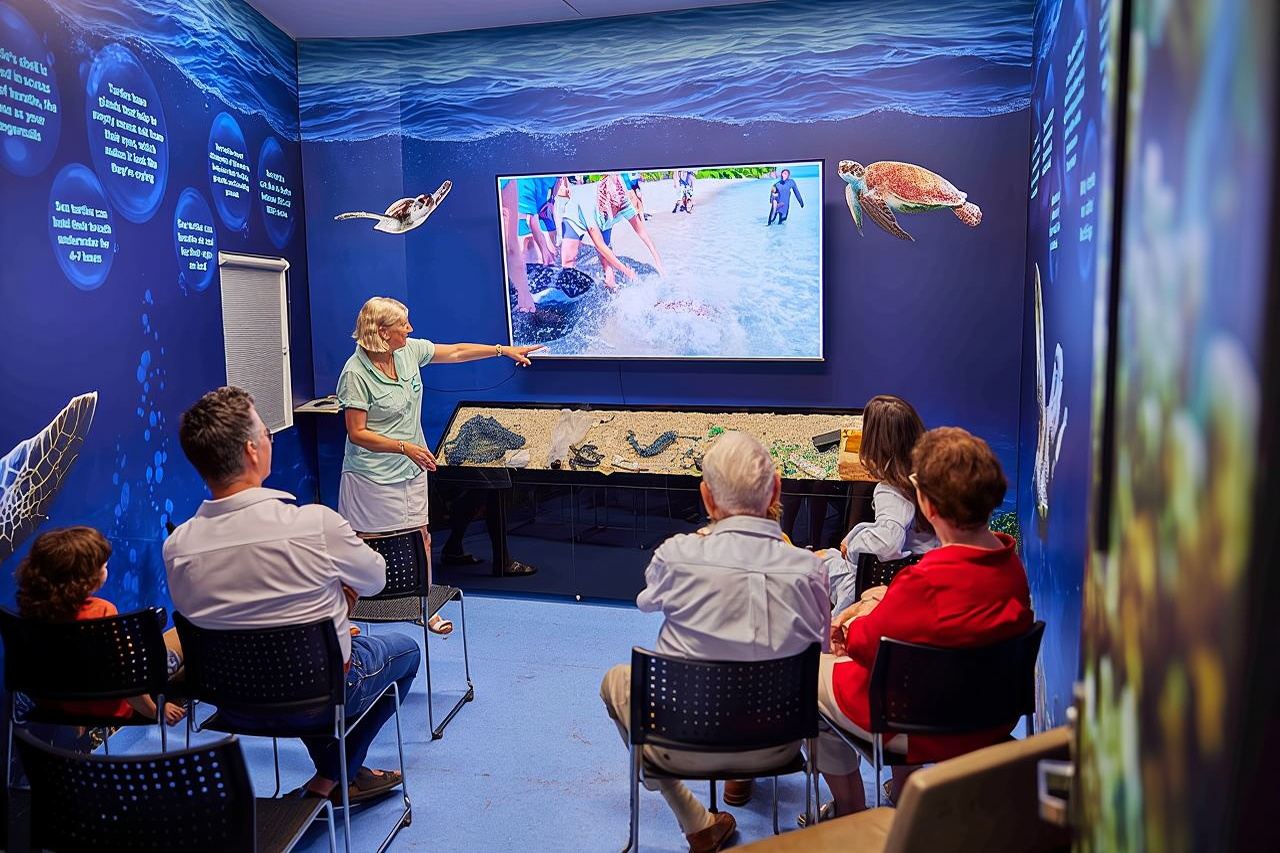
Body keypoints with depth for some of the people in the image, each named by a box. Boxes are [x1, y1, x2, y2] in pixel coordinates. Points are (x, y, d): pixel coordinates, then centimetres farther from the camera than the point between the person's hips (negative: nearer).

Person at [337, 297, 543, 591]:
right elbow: (357, 433, -18)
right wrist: (406, 448, -24)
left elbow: (456, 352, 13)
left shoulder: (409, 350, 1)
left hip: (412, 469, 7)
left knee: (420, 540, 12)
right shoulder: (356, 373, -19)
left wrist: (504, 350, 13)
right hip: (373, 477, -7)